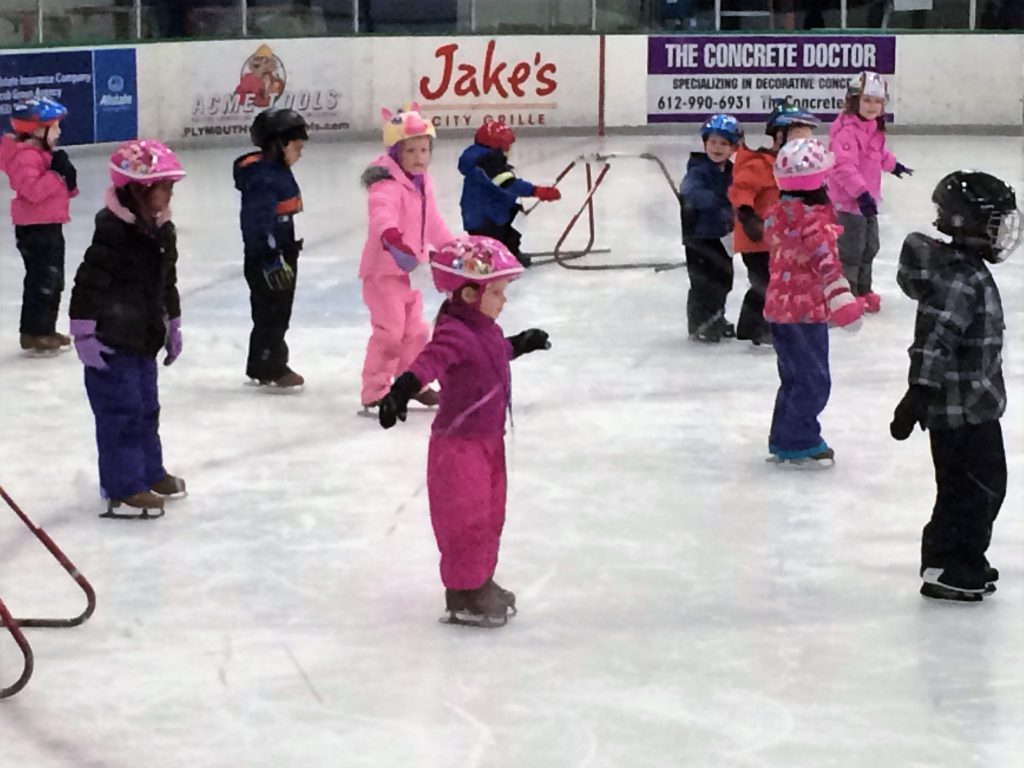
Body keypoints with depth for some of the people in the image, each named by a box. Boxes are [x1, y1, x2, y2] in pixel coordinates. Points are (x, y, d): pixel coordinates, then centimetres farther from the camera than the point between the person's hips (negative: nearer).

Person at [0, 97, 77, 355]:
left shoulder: (42, 154, 13)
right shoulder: (26, 157, -20)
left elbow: (53, 188, 20)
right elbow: (32, 190, -32)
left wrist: (68, 181, 1)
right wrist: (56, 173, -28)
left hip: (50, 226, 11)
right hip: (35, 229, -11)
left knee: (54, 281, 17)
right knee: (42, 282, -8)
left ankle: (46, 330, 26)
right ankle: (32, 335, -2)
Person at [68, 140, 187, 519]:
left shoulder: (162, 231, 6)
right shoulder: (114, 232, -22)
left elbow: (167, 283, 19)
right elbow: (88, 283, -21)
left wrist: (172, 325, 24)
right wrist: (85, 332, -21)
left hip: (144, 337, 9)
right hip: (111, 341, -9)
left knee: (146, 407, 18)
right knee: (121, 410, -5)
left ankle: (150, 473, 31)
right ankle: (123, 486, 2)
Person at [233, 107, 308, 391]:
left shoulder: (279, 172, 12)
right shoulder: (262, 178, -21)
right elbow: (260, 221, -26)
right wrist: (272, 260, -28)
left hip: (281, 254, 11)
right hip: (265, 259, -11)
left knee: (277, 314, 17)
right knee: (272, 314, -3)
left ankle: (261, 367, 28)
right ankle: (271, 371, 4)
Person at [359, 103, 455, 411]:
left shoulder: (423, 183, 8)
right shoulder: (386, 185, -23)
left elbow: (432, 222, 24)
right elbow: (382, 214, -44)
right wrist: (391, 236, -64)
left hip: (410, 270, 9)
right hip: (383, 270, -9)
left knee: (415, 330, 18)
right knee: (389, 332, -12)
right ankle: (374, 392, -4)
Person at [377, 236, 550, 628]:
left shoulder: (484, 330, 6)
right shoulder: (455, 334, -25)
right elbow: (429, 361, -43)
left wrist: (522, 343, 48)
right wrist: (401, 390, -61)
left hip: (488, 440, 10)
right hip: (459, 445, -10)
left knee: (490, 515, 20)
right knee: (466, 521, 0)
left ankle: (482, 583, 36)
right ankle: (463, 596, 11)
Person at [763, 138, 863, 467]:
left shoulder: (778, 215, 7)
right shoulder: (812, 220, -20)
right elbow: (825, 261, -31)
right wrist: (841, 298, -38)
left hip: (781, 307, 9)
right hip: (805, 311, -9)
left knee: (794, 377, 19)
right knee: (813, 380, 0)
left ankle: (783, 440, 26)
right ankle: (800, 443, 5)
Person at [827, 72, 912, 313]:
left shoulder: (873, 127, 8)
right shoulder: (847, 130, -24)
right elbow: (843, 166, -32)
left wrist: (893, 165, 44)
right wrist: (861, 193, -37)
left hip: (867, 199, 10)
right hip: (849, 201, -10)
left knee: (869, 247, 21)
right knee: (851, 250, -1)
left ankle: (862, 290, 36)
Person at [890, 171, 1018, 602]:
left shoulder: (968, 271, 10)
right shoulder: (960, 280, -23)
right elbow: (934, 342, -30)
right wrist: (918, 395, -35)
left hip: (975, 407, 10)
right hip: (959, 410, -10)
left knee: (986, 485, 18)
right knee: (969, 489, -2)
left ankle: (967, 563, 31)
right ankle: (944, 568, 8)